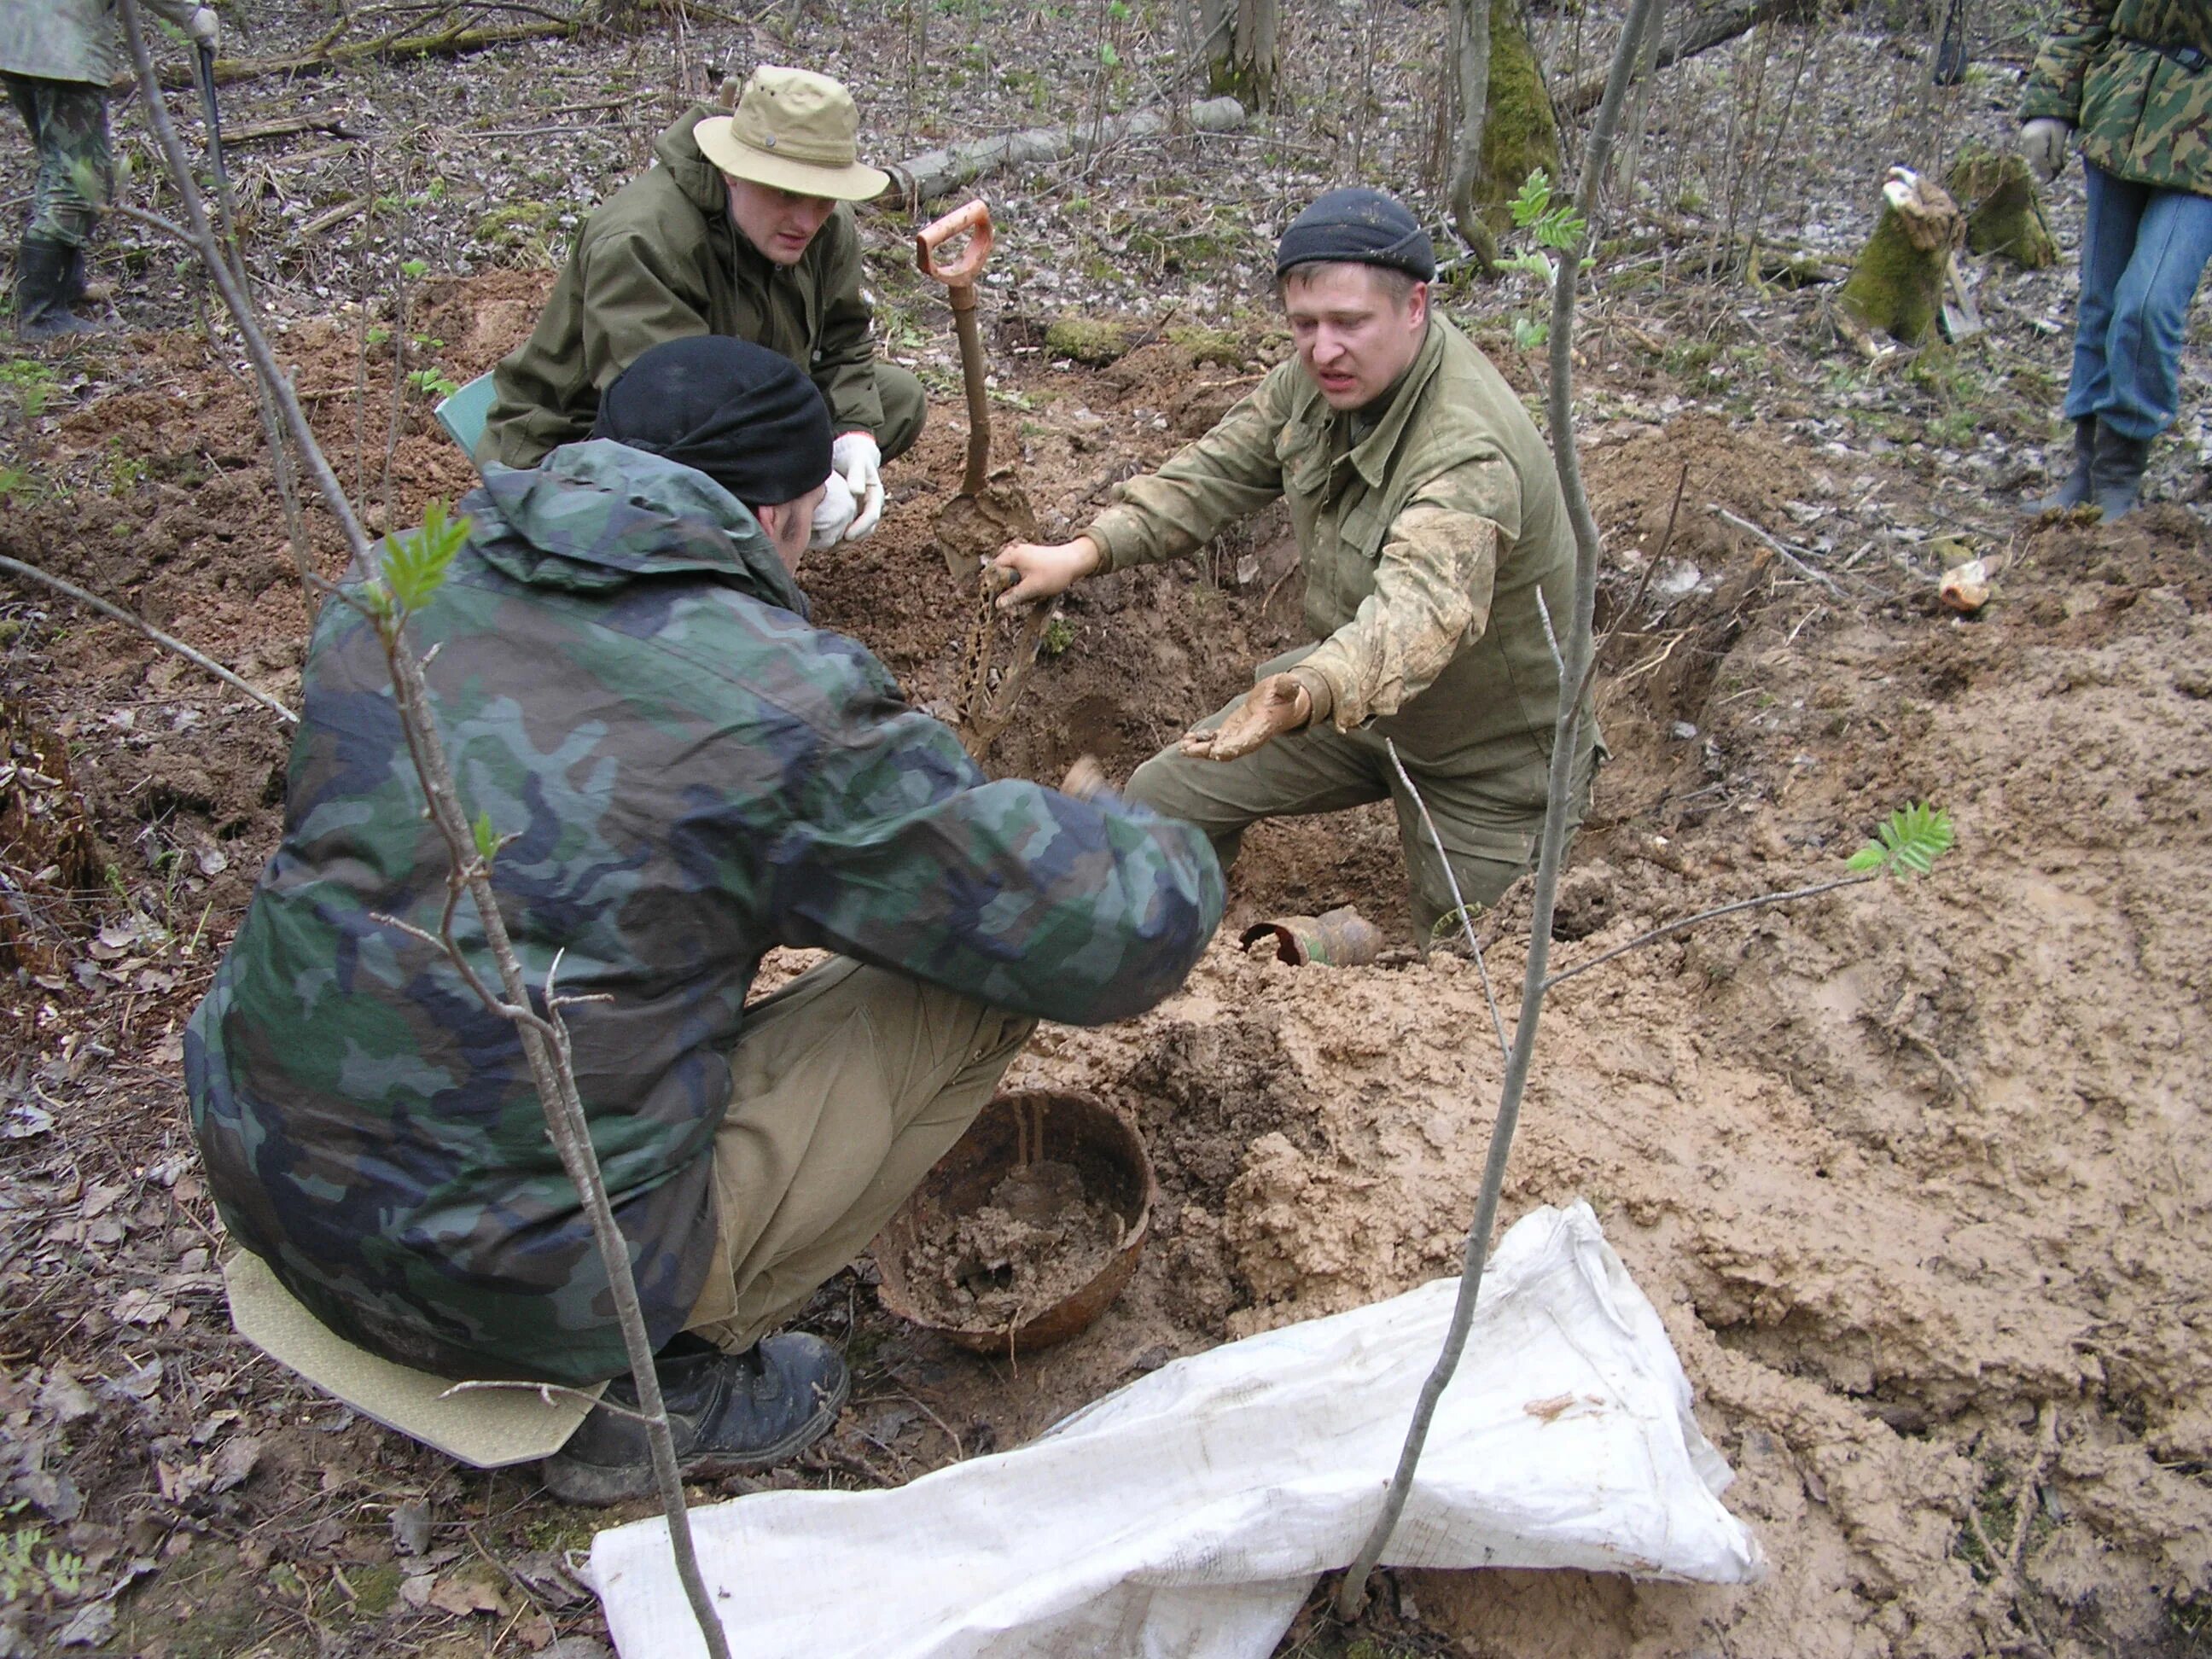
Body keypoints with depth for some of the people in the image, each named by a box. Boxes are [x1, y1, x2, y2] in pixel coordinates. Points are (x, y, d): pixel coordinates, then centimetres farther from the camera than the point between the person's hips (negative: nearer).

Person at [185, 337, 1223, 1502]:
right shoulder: (780, 704, -18)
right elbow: (1119, 936, -12)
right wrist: (1169, 854, 13)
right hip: (513, 1288, -7)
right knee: (985, 976, 0)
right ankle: (658, 1388, 8)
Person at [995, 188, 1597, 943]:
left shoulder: (1469, 452, -37)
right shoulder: (1321, 375, -11)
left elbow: (1424, 608, -53)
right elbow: (1218, 471, 1)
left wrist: (1311, 694, -72)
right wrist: (1083, 553, -8)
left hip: (1487, 751, -6)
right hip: (1351, 694, 6)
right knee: (1162, 800, 3)